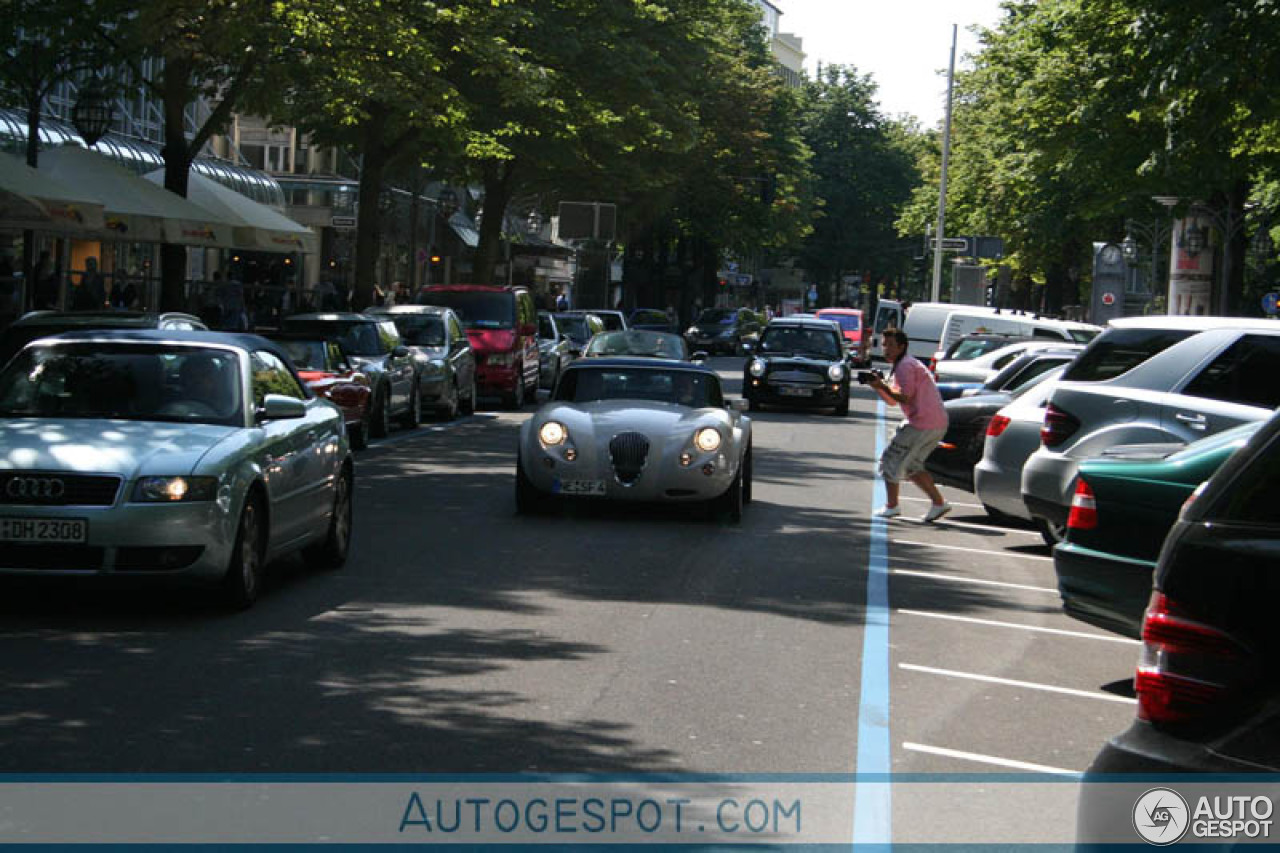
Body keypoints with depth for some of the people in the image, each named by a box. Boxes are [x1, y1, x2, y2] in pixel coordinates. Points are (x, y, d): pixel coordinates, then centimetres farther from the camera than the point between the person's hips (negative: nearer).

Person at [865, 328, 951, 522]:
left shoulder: (905, 366, -11)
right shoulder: (902, 366, 22)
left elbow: (906, 398, -19)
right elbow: (892, 401, 22)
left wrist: (882, 386, -10)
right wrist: (878, 387, 6)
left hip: (922, 424, -10)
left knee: (891, 460, 1)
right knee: (910, 465, 19)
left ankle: (891, 506, 6)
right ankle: (939, 502, 15)